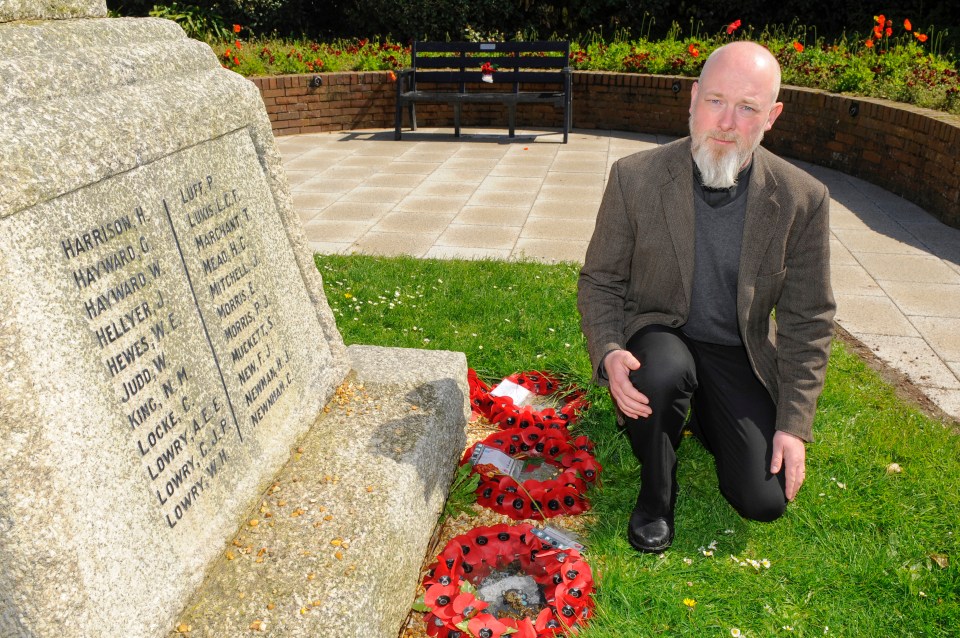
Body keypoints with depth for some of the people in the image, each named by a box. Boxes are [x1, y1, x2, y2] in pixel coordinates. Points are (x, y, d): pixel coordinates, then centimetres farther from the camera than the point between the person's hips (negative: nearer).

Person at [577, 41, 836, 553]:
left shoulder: (802, 199, -12)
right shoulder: (634, 178, -15)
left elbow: (808, 320, -4)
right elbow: (599, 281, -6)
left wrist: (794, 424, -9)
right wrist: (608, 353, -26)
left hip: (740, 351, 2)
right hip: (659, 333, -1)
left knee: (764, 500, -9)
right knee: (663, 371, -38)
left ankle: (705, 415, 24)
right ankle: (656, 491, -6)